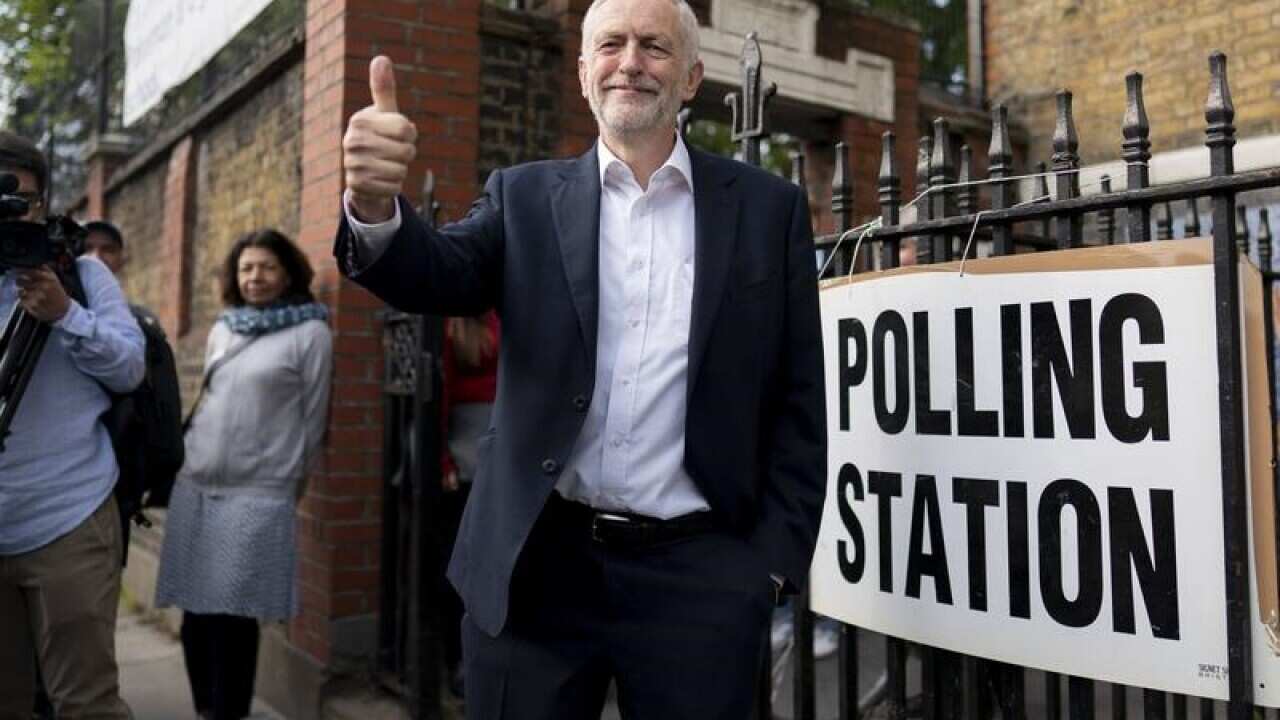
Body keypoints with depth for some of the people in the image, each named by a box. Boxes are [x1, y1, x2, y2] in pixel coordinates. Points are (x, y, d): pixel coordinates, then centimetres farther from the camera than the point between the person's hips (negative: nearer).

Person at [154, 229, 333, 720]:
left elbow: (313, 417, 0)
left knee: (232, 615, -6)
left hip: (258, 493, -5)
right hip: (194, 485, 5)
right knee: (195, 610, 9)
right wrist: (195, 456, 18)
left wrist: (292, 481, 5)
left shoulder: (310, 333, -3)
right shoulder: (221, 329, 14)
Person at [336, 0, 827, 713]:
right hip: (534, 569, 1)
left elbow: (798, 403, 4)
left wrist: (778, 556, -2)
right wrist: (376, 207, -30)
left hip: (699, 576, 0)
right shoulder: (525, 197, 8)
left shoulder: (769, 207, 4)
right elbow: (440, 277, -10)